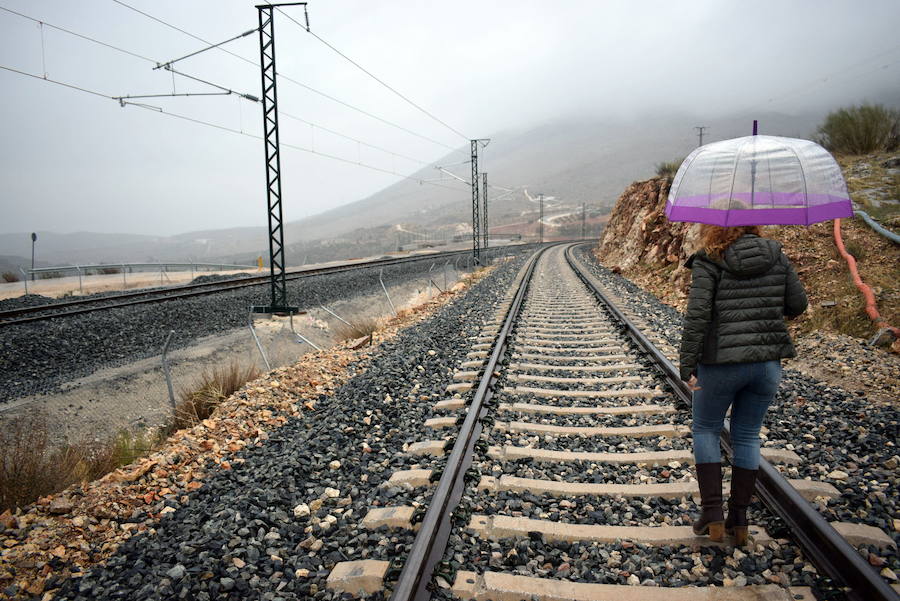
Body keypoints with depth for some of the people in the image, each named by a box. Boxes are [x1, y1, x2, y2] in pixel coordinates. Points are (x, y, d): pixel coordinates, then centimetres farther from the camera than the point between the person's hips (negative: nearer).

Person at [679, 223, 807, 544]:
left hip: (721, 364, -4)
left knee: (705, 430, 16)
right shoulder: (776, 255, 3)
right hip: (767, 363, 4)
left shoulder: (709, 263, -10)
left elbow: (696, 316, -17)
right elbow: (798, 304, 6)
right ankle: (739, 520, 23)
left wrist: (687, 366, -14)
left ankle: (712, 515, 10)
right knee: (747, 436, 17)